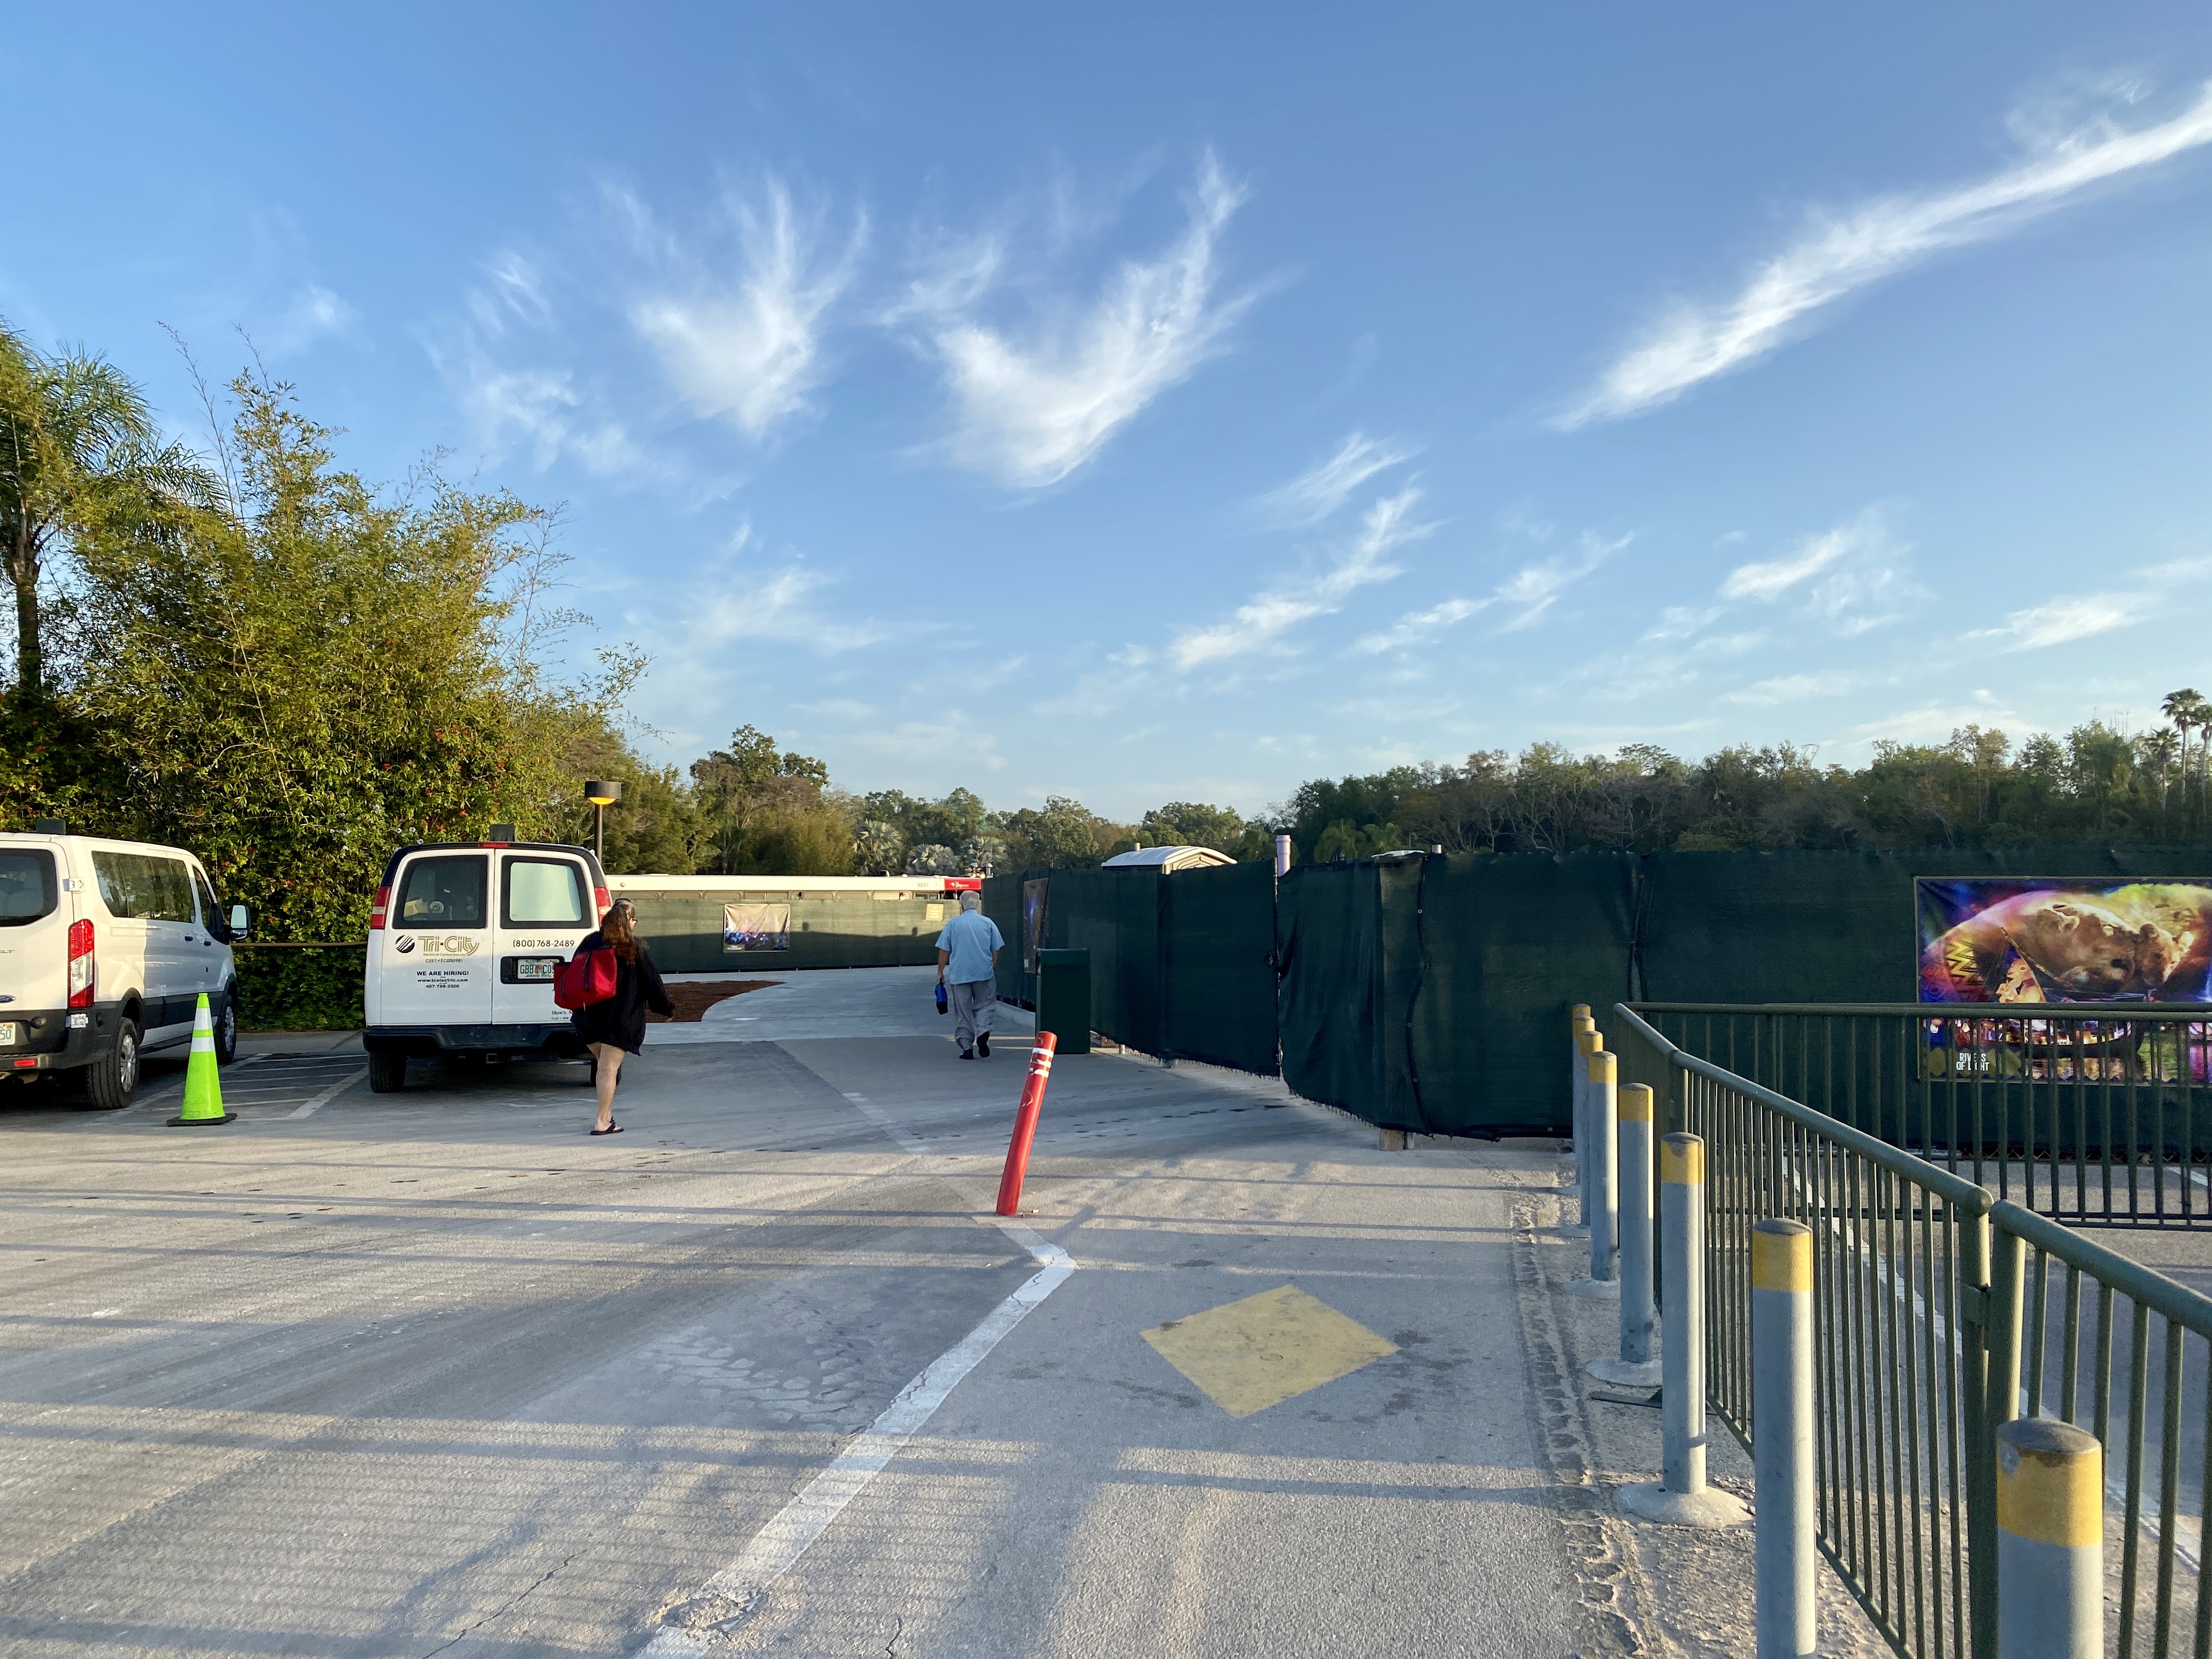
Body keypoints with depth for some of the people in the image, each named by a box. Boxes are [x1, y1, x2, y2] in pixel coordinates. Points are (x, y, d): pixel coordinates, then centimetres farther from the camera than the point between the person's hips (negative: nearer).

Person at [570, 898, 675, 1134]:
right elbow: (653, 982, -2)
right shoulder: (635, 948, -7)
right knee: (609, 1068, -3)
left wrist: (579, 1009, 27)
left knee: (602, 1063, 20)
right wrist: (666, 1009, 10)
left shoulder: (589, 942, 7)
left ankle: (606, 1113, 21)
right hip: (620, 1019, -5)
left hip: (588, 1017, 5)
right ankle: (603, 1122, -2)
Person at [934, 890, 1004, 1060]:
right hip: (984, 974, 0)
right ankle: (982, 1033, -14)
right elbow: (996, 950, 6)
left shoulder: (953, 923, 0)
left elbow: (944, 951, 1)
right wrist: (991, 969, 18)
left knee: (963, 1013, 7)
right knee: (984, 1005, 11)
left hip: (959, 974, 0)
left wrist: (940, 972, 11)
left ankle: (967, 1048, 7)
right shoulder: (988, 923, 3)